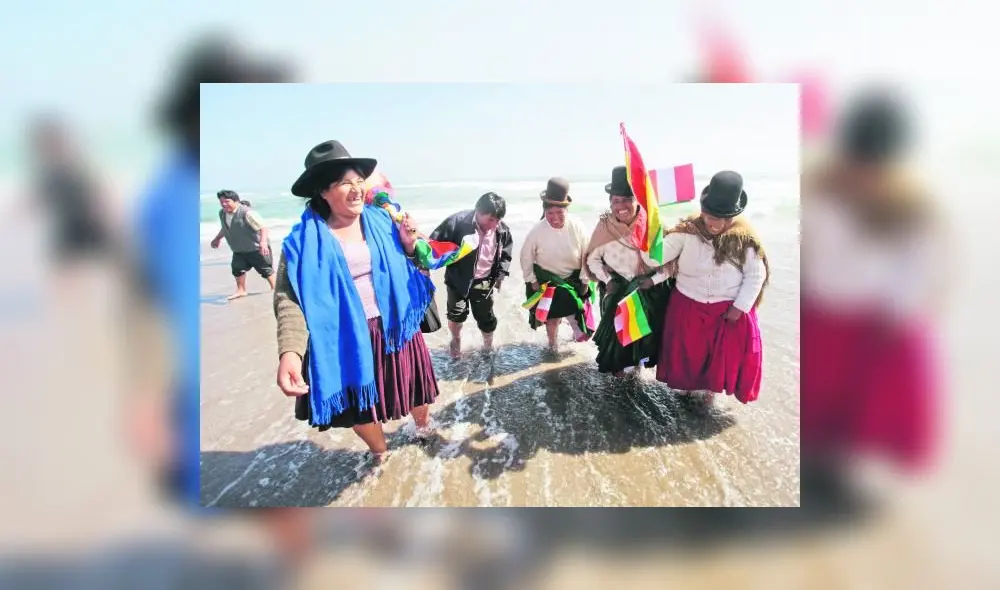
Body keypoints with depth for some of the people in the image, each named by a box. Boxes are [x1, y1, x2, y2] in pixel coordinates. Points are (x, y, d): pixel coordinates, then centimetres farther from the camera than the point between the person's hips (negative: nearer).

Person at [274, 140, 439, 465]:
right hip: (347, 338, -2)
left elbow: (408, 267, 11)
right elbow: (289, 298, -21)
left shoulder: (381, 221, -2)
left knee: (413, 385, 20)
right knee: (359, 403, 16)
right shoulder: (305, 239, -14)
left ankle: (422, 426, 55)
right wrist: (290, 352, -35)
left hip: (393, 327, 3)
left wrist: (410, 245, -11)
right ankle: (379, 451, 47)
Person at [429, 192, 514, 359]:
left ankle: (488, 347, 40)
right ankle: (456, 340, 49)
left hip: (484, 282, 2)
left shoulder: (502, 230, -14)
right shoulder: (458, 222, -27)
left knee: (486, 317, 13)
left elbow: (506, 254, 5)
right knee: (456, 314, 18)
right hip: (458, 279, -2)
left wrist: (500, 275, -1)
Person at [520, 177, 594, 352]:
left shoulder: (577, 227, -22)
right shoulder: (537, 231, -24)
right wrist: (532, 281, -4)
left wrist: (585, 281, -5)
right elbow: (526, 257, -9)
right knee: (552, 314, 10)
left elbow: (586, 254, -11)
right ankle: (553, 345, 34)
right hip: (547, 279, 0)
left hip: (573, 277, 1)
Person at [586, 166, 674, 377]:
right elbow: (592, 258, -3)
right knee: (617, 328, 14)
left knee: (648, 328, 20)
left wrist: (655, 280, -17)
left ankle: (639, 358, 49)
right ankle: (618, 364, 41)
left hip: (651, 289, 0)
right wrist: (607, 280, -13)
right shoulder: (605, 226, -17)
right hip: (618, 288, 0)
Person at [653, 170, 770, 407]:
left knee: (724, 352, 12)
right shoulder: (687, 231, -12)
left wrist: (740, 307, -10)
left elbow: (756, 275, -7)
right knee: (688, 349, 15)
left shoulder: (744, 238, -13)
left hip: (728, 309, 0)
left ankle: (711, 388, 39)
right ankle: (688, 385, 42)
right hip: (688, 306, 1)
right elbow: (659, 255, -18)